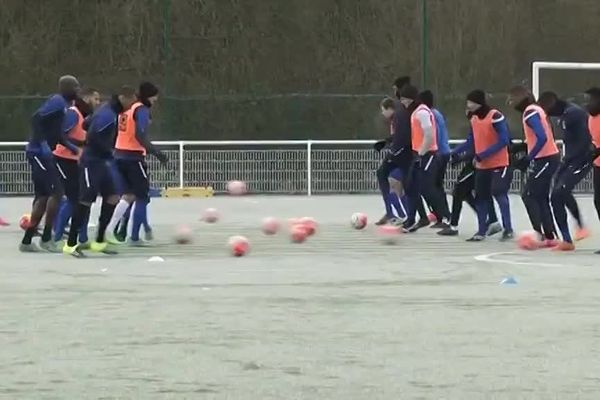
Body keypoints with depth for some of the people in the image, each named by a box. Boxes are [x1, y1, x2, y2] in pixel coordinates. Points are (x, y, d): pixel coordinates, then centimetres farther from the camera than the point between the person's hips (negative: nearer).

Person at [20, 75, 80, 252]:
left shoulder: (63, 105, 17)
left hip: (41, 153, 10)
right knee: (56, 191, -10)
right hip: (39, 152, -10)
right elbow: (36, 118, -23)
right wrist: (43, 143, -26)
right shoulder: (57, 102, -12)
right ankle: (46, 238, -5)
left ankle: (27, 241, 14)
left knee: (43, 196, 10)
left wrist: (76, 149, 18)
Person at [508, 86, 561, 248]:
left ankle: (539, 234, -10)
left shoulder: (530, 112, -15)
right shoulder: (536, 109, 14)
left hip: (545, 159, -10)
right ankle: (550, 236, 13)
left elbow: (542, 138, -25)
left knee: (529, 196, -6)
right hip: (550, 157, 10)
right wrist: (527, 156, 14)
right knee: (541, 198, 12)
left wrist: (528, 158, -21)